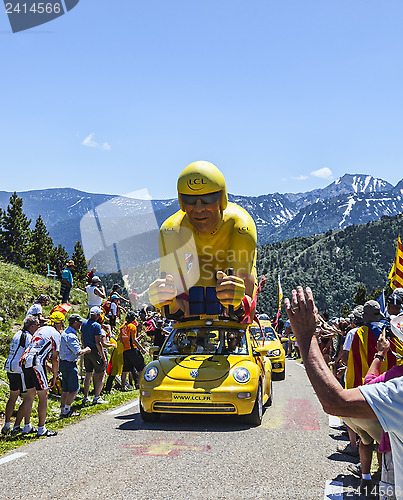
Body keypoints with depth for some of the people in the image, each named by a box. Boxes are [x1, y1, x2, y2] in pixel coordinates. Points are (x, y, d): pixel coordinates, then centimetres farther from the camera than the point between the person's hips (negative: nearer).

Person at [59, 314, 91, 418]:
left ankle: (62, 412, 20)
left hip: (63, 362, 10)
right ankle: (67, 411, 3)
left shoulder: (65, 332, 12)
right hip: (69, 364, -10)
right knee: (74, 389, 0)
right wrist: (86, 350, -5)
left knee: (65, 389, 15)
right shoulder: (71, 336, -21)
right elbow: (78, 352, -24)